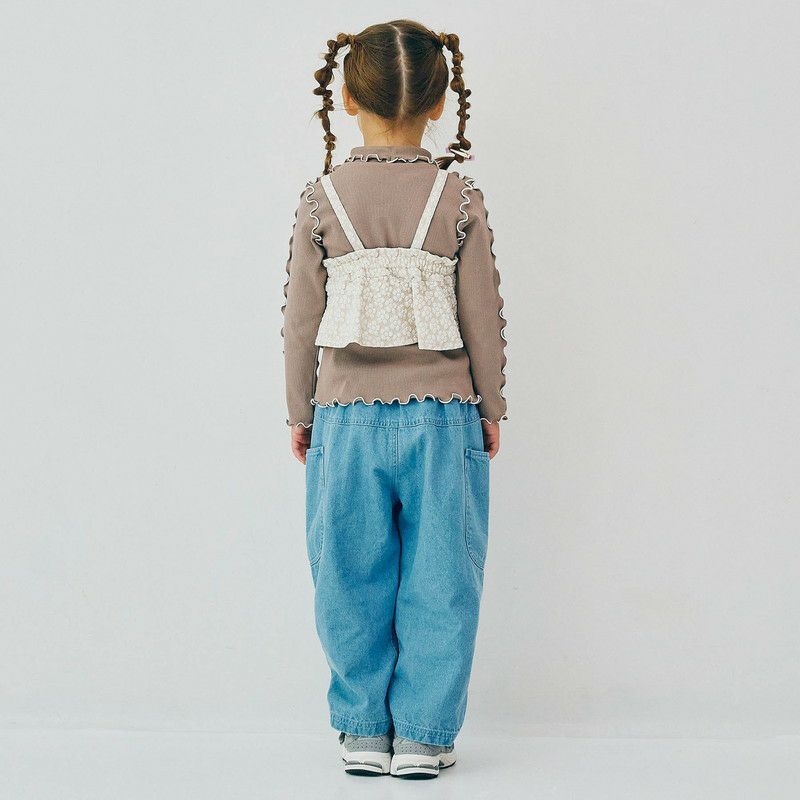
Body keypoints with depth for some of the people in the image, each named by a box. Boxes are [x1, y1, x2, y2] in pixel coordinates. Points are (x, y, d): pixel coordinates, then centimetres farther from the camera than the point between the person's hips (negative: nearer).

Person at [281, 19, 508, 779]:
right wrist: (490, 409, 12)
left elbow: (300, 321, 1)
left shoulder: (322, 200, -2)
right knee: (437, 583, 7)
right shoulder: (460, 200, -3)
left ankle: (363, 730, 18)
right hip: (440, 417, 0)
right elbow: (484, 318, 0)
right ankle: (421, 735, 12)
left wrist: (301, 412, 12)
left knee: (351, 584, 10)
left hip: (348, 419, 1)